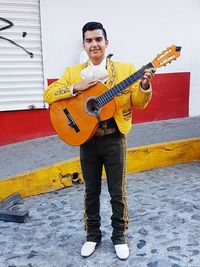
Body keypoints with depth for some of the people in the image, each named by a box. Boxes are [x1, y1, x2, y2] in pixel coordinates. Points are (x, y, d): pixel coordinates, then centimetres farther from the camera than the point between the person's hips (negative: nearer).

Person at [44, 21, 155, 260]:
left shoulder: (125, 69, 0)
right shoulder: (73, 72, 4)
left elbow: (139, 103, -2)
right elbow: (48, 95, -5)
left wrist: (144, 85, -23)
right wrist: (76, 87, -17)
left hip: (114, 139, -1)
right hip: (87, 140, 2)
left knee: (117, 192, 9)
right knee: (91, 191, 14)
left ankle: (119, 236, 30)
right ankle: (92, 235, 33)